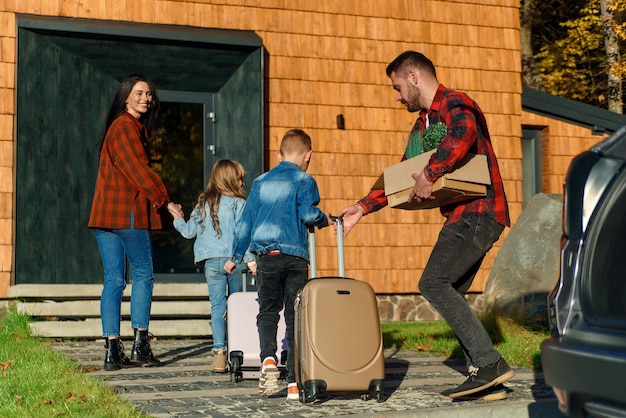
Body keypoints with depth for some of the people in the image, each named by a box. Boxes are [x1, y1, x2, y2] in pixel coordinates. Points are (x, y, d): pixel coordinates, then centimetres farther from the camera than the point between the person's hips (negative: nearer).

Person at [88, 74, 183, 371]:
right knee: (143, 275, 0)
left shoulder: (133, 127, 21)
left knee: (114, 280, 5)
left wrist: (159, 202, 10)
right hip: (127, 212, -9)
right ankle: (140, 345, 2)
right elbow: (138, 171, -14)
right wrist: (165, 202, -8)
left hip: (106, 213, 9)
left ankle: (112, 350, 5)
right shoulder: (125, 126, -8)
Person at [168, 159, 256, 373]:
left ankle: (219, 352, -10)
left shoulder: (203, 203, 8)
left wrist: (178, 219, 30)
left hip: (211, 261, 2)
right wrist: (250, 259, -11)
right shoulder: (238, 203, -2)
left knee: (217, 307, 0)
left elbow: (190, 231, 10)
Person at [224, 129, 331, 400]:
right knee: (295, 317, 2)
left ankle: (268, 358, -15)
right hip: (295, 255, -3)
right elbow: (308, 213, -12)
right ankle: (294, 382, 0)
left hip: (265, 255, 3)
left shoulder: (260, 182, 17)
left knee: (267, 311, 13)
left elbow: (245, 221, 18)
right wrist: (324, 219, 10)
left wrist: (236, 256, 25)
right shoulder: (304, 181, 3)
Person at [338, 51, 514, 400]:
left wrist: (428, 175, -32)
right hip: (464, 216, 10)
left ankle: (490, 363, -17)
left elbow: (463, 133, -34)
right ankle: (487, 380, 7)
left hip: (478, 211, -10)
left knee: (434, 283, -17)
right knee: (451, 293, 6)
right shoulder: (422, 125, 22)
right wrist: (363, 207, 21)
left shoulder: (453, 103, -9)